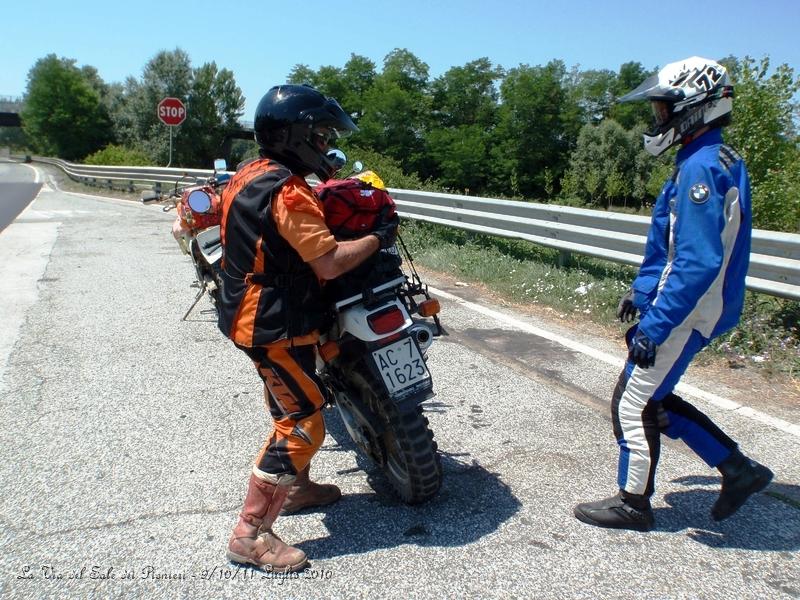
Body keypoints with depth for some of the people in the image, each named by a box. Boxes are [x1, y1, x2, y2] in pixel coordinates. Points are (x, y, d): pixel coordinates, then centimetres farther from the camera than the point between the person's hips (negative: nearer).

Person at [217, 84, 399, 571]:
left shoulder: (251, 174, 8)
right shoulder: (287, 192, -22)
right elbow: (330, 263, -27)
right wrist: (379, 238, -13)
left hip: (254, 314, 10)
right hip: (276, 326, -10)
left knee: (294, 407, 23)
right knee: (303, 424, -6)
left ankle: (296, 487, 41)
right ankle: (251, 533, 1)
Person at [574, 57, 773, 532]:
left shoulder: (702, 167, -20)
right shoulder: (718, 159, 13)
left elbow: (698, 263, -28)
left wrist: (654, 326, -26)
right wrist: (642, 291, 25)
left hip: (687, 310, -10)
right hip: (689, 304, 10)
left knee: (634, 403, 3)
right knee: (652, 398, 19)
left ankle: (633, 503, 20)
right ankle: (738, 469, 26)